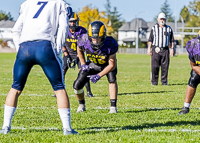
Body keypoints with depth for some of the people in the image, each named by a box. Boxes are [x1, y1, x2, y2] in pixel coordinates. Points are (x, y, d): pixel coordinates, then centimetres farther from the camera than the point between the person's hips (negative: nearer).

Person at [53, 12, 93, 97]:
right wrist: (67, 56, -11)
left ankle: (88, 92, -7)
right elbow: (62, 45, -2)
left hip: (78, 54, -1)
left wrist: (77, 58, -15)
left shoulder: (81, 31, -13)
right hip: (68, 54, 1)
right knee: (62, 71, -11)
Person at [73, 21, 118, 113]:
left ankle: (113, 107, -26)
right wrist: (83, 64, -10)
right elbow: (79, 50, -2)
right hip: (93, 64, 2)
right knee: (77, 86, -6)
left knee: (112, 79, -32)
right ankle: (82, 105, 23)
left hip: (107, 64, -2)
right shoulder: (84, 40, -30)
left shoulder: (110, 44, -37)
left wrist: (99, 75, -34)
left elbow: (112, 65, -28)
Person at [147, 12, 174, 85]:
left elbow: (171, 40, 12)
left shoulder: (169, 29, 10)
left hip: (165, 50, 1)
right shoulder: (154, 28, 8)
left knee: (165, 67, -1)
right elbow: (150, 39, 6)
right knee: (155, 67, -5)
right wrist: (149, 48, -2)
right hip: (156, 49, -1)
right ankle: (154, 82, 1)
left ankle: (164, 81, 7)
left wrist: (172, 49, 3)